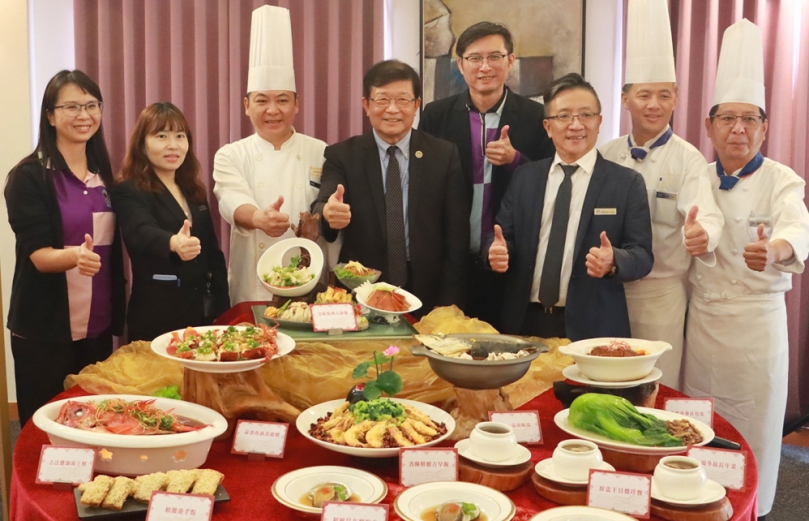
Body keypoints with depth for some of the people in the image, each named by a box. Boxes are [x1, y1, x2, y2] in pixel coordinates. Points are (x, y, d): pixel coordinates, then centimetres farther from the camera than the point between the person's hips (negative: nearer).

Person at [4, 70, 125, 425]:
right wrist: (73, 255, -37)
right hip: (45, 331, -5)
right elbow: (37, 253, -16)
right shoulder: (29, 176, -9)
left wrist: (118, 315, 10)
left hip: (99, 326, 5)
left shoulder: (104, 174, 8)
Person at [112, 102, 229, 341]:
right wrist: (173, 242, -50)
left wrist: (222, 308, 7)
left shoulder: (195, 192, 11)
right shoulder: (129, 193, -8)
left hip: (202, 312, 6)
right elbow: (143, 233, -29)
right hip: (156, 317, -6)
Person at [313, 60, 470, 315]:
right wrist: (328, 212, -39)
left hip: (427, 299, 0)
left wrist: (447, 307, -8)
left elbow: (456, 237, -1)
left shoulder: (445, 155, 0)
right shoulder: (341, 156, 0)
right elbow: (323, 204, -16)